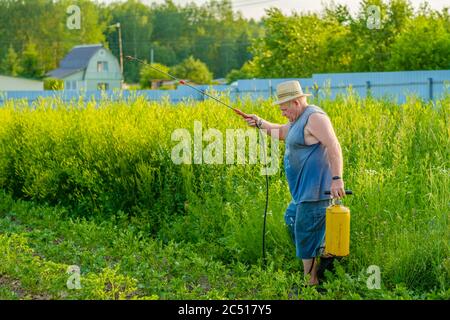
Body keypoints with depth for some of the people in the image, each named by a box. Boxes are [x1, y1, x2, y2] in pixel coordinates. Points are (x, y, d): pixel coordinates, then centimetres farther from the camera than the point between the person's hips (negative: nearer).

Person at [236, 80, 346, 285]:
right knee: (291, 219, 22)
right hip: (305, 189, 11)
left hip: (315, 189, -11)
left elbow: (334, 147, -26)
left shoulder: (314, 117, -17)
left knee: (306, 232, -3)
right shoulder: (300, 119, 15)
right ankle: (326, 255, 23)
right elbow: (281, 133, 31)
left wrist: (337, 178, -33)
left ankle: (310, 282, 6)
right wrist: (260, 123, 16)